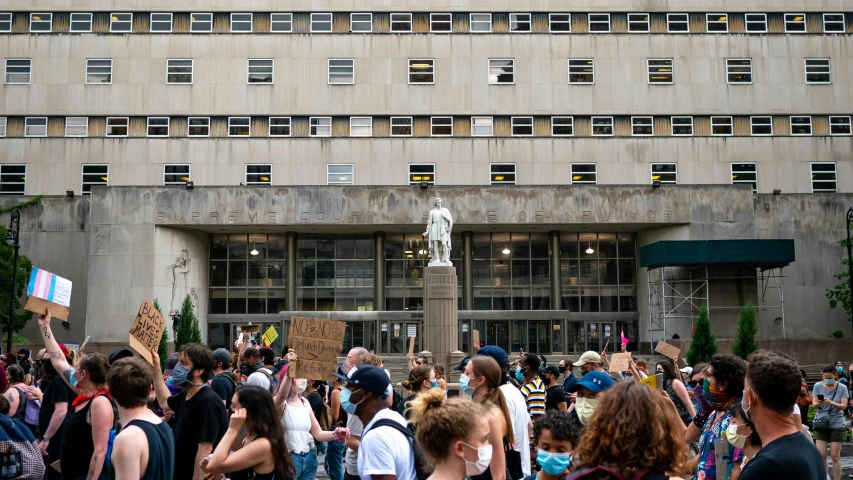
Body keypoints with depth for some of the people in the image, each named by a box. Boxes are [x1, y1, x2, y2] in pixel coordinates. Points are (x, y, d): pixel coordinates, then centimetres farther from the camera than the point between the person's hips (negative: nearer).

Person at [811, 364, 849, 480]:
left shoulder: (842, 388, -1)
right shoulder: (818, 386, 0)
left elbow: (843, 406, -9)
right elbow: (814, 404, -2)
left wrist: (831, 403, -27)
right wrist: (818, 403, -26)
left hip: (837, 425, -1)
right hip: (821, 424, 1)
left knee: (835, 456, 2)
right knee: (821, 455, -3)